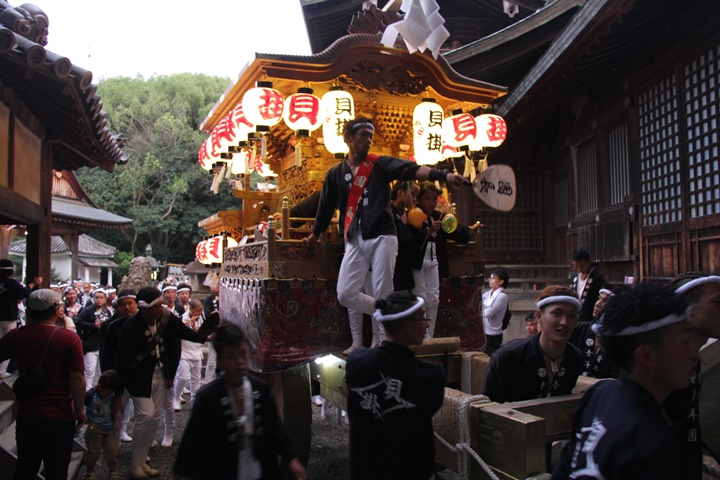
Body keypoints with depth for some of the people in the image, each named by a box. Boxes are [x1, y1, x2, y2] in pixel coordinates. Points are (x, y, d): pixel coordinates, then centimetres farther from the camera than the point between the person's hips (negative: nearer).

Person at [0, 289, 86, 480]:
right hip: (60, 417, -4)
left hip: (26, 416, 4)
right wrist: (80, 409, -6)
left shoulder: (15, 336, -5)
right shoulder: (69, 338, -15)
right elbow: (77, 378, -15)